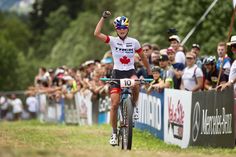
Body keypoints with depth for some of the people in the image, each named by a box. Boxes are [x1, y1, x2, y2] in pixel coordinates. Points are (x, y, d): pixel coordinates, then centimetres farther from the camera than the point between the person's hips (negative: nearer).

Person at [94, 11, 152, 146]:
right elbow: (97, 34, -18)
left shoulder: (134, 42, 0)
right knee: (114, 104, -7)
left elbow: (143, 56, 14)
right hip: (117, 73, 0)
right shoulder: (113, 41, -4)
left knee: (135, 84, -38)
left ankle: (134, 107, -10)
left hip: (131, 71, 0)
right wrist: (104, 18, -21)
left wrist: (149, 72, 18)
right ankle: (114, 133, 6)